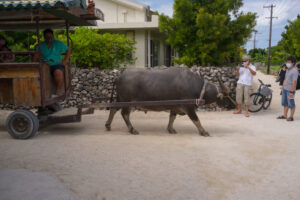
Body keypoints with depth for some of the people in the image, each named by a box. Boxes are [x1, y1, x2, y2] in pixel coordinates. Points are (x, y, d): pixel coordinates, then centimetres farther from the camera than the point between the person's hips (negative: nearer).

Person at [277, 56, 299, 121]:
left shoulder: (294, 71, -16)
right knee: (285, 103, 15)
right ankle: (284, 116, 25)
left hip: (290, 90, -9)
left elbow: (294, 82, -20)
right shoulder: (288, 70, 12)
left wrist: (291, 92, -22)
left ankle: (291, 117, 13)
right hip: (285, 89, 9)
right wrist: (283, 86, 18)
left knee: (291, 104, 2)